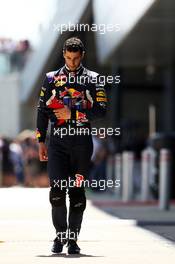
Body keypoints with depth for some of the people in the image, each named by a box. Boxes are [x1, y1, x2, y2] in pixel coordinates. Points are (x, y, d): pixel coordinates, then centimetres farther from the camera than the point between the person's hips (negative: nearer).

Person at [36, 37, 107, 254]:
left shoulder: (92, 79, 6)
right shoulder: (51, 79, 11)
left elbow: (101, 110, -2)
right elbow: (42, 111, 12)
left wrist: (73, 114, -10)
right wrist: (41, 141, 6)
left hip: (82, 140, -1)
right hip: (57, 140, 1)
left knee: (77, 191, 1)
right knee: (57, 190, -8)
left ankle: (73, 239, 9)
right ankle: (60, 235, 7)